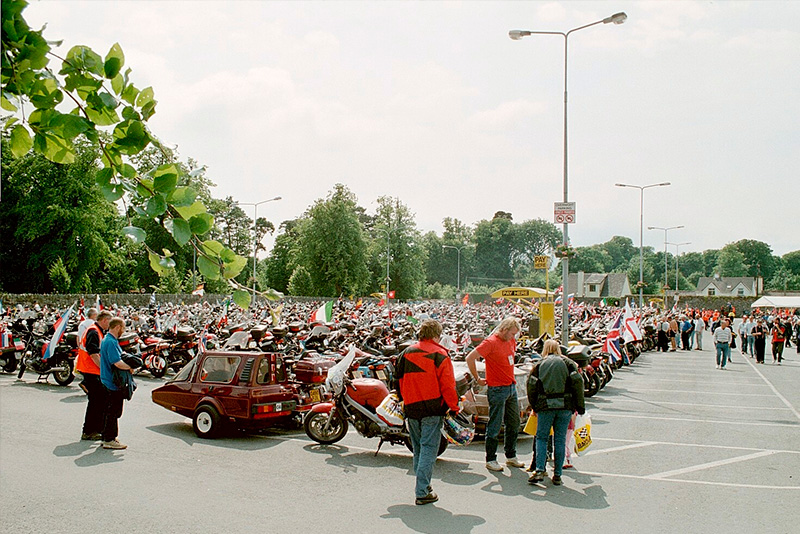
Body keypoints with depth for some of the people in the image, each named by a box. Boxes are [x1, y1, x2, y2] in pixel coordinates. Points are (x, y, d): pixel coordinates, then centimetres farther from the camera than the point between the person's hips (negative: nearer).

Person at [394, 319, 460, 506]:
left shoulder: (406, 354, 8)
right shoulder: (440, 355, -8)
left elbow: (399, 382, 13)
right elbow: (448, 385, -12)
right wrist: (454, 407, -2)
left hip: (411, 409, 5)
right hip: (433, 409, -5)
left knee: (418, 449, 18)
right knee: (429, 449, -1)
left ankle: (422, 485, 29)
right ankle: (422, 492, -2)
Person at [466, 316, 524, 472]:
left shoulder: (511, 341, 10)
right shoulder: (491, 342, -15)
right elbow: (470, 358, -17)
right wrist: (477, 379, -9)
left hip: (511, 387, 8)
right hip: (497, 389, -8)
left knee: (514, 424, 15)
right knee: (495, 427, -1)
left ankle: (511, 457, 28)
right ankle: (491, 460, 9)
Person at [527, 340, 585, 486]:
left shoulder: (539, 364, 10)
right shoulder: (567, 362, 10)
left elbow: (531, 386, 4)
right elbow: (577, 383, 1)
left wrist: (534, 407, 13)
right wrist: (580, 406, 5)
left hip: (545, 407, 0)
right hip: (565, 406, 1)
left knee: (541, 438, 7)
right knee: (560, 440, 6)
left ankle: (539, 470, -8)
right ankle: (557, 475, 7)